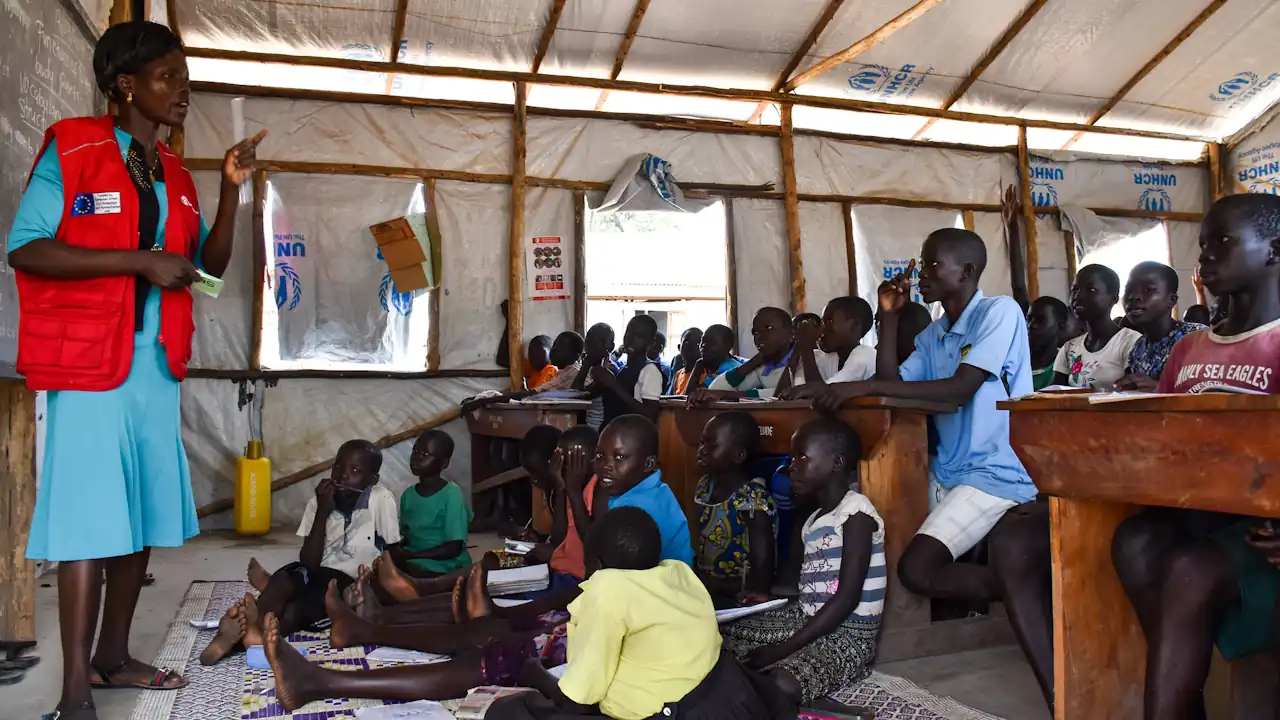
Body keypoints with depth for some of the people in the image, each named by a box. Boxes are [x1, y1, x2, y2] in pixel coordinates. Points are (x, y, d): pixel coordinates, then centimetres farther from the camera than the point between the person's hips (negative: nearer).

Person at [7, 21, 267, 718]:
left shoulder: (175, 175, 15)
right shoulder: (70, 149, -4)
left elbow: (213, 262, 13)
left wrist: (232, 187, 1)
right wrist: (141, 261, -19)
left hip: (156, 364, 7)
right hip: (89, 361, -7)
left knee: (144, 512, 9)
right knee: (88, 516, -7)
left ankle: (114, 655, 23)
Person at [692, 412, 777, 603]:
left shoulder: (754, 501, -17)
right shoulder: (705, 487, 6)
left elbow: (762, 573, -19)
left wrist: (707, 583, -24)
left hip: (738, 600, -7)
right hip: (704, 592, 7)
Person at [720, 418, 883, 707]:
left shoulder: (856, 510, -13)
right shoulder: (814, 519, 15)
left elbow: (846, 599, -20)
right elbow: (812, 591, 13)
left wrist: (783, 649, -21)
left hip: (848, 635, -8)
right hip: (807, 619, 9)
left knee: (782, 684, -34)